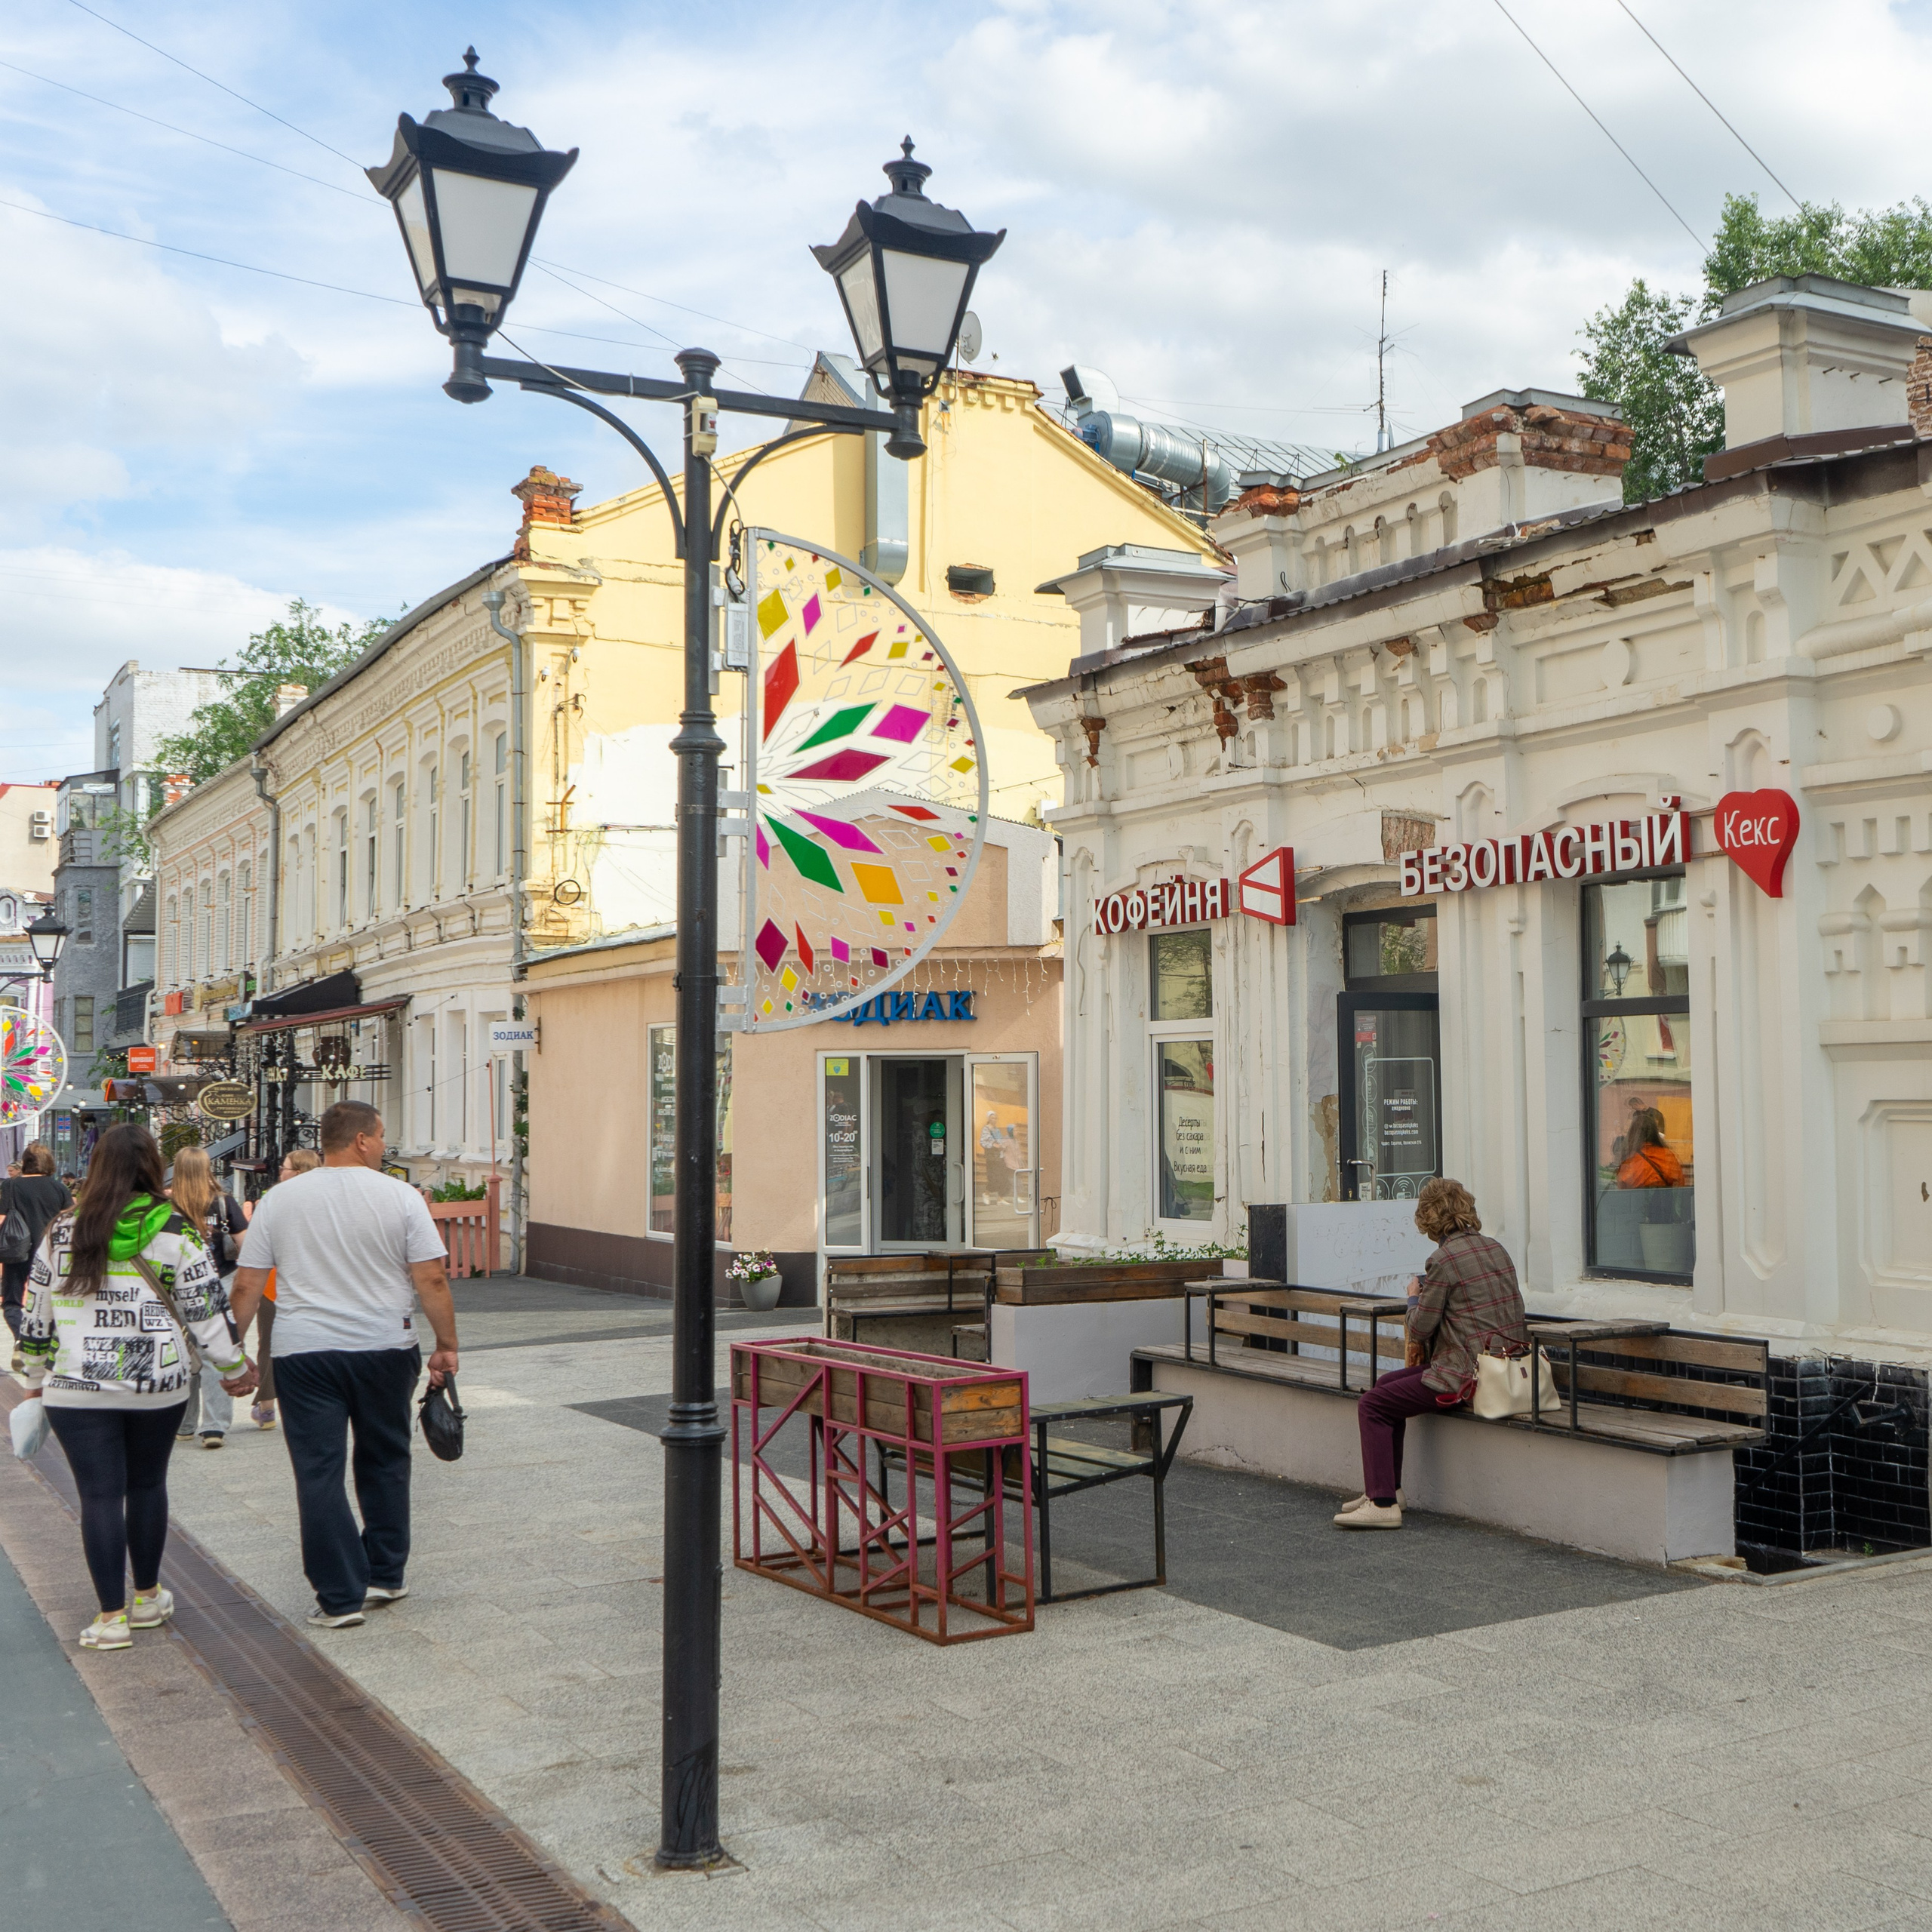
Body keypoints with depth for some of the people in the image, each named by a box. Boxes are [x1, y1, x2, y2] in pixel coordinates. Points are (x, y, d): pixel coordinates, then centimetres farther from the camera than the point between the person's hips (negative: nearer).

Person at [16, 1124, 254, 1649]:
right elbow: (206, 1308, -2)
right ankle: (148, 1598, 27)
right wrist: (234, 1366, 9)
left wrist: (37, 1380, 20)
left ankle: (111, 1616, 2)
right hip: (159, 1387, 0)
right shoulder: (176, 1232, -4)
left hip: (77, 1388, 0)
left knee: (100, 1495, 1)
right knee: (147, 1485, 16)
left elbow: (35, 1314, 8)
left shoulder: (63, 1233, 1)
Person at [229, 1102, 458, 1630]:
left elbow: (247, 1285, 3)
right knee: (385, 1461, 17)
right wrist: (446, 1345, 2)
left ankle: (340, 1597, 3)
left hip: (304, 1353, 0)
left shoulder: (278, 1200, 2)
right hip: (386, 1350, 0)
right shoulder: (400, 1196, -4)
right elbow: (432, 1279, -7)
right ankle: (386, 1576, 25)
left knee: (319, 1472, 3)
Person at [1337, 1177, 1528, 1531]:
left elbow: (1419, 1329, -10)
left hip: (1469, 1375, -9)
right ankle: (1388, 1487, 25)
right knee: (1389, 1382, 21)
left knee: (1372, 1406, -3)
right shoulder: (1495, 1248, 11)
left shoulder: (1444, 1260, -15)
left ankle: (1382, 1504, -5)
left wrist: (1414, 1297, 11)